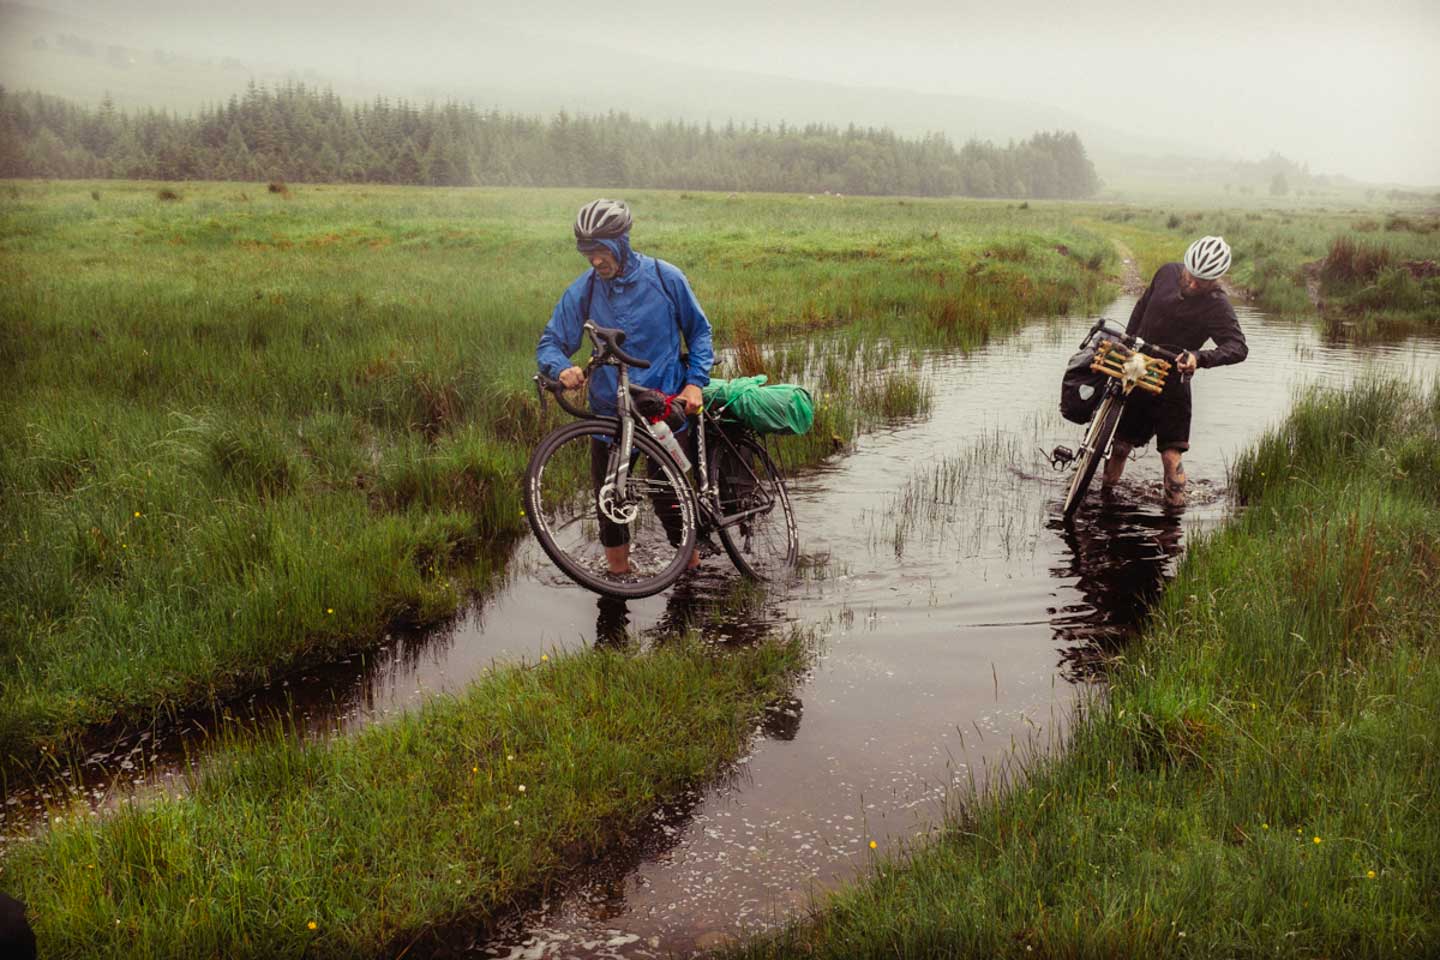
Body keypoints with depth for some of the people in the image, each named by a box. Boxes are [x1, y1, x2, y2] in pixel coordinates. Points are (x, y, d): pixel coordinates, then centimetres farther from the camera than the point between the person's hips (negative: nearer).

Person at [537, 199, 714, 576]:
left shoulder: (666, 278, -6)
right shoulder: (582, 290, -4)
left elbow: (699, 330, 5)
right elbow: (550, 343, 0)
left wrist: (695, 382, -7)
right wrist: (563, 368, -23)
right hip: (609, 410, 2)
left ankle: (690, 559, 28)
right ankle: (618, 571, 22)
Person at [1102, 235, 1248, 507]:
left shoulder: (1217, 306, -16)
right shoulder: (1168, 273, -2)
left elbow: (1238, 347, -28)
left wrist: (1199, 357, -44)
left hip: (1172, 383, -4)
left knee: (1171, 455, -10)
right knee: (1120, 444, 10)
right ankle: (1105, 495, 27)